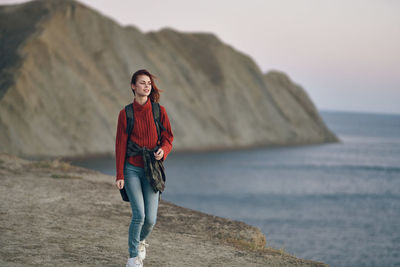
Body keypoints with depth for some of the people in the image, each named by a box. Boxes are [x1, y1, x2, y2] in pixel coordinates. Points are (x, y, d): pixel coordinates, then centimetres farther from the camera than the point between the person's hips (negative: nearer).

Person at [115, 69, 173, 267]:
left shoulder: (159, 111, 3)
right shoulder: (126, 113, -1)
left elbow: (168, 137, 8)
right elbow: (120, 144, 0)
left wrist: (163, 150, -16)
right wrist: (119, 175, -4)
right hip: (132, 168, -2)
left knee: (150, 219, -3)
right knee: (139, 214, -15)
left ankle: (140, 241, 32)